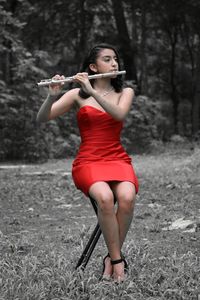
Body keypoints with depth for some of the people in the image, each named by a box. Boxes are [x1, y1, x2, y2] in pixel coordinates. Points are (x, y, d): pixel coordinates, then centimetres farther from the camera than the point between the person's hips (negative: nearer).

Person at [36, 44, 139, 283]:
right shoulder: (77, 94, 5)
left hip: (117, 159, 2)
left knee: (127, 198, -33)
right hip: (87, 161, -2)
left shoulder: (125, 92, 10)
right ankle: (117, 260, -21)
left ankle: (111, 258, -15)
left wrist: (92, 91, -22)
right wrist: (52, 96, -22)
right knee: (105, 197, -35)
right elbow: (41, 119, -3)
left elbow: (119, 114, -13)